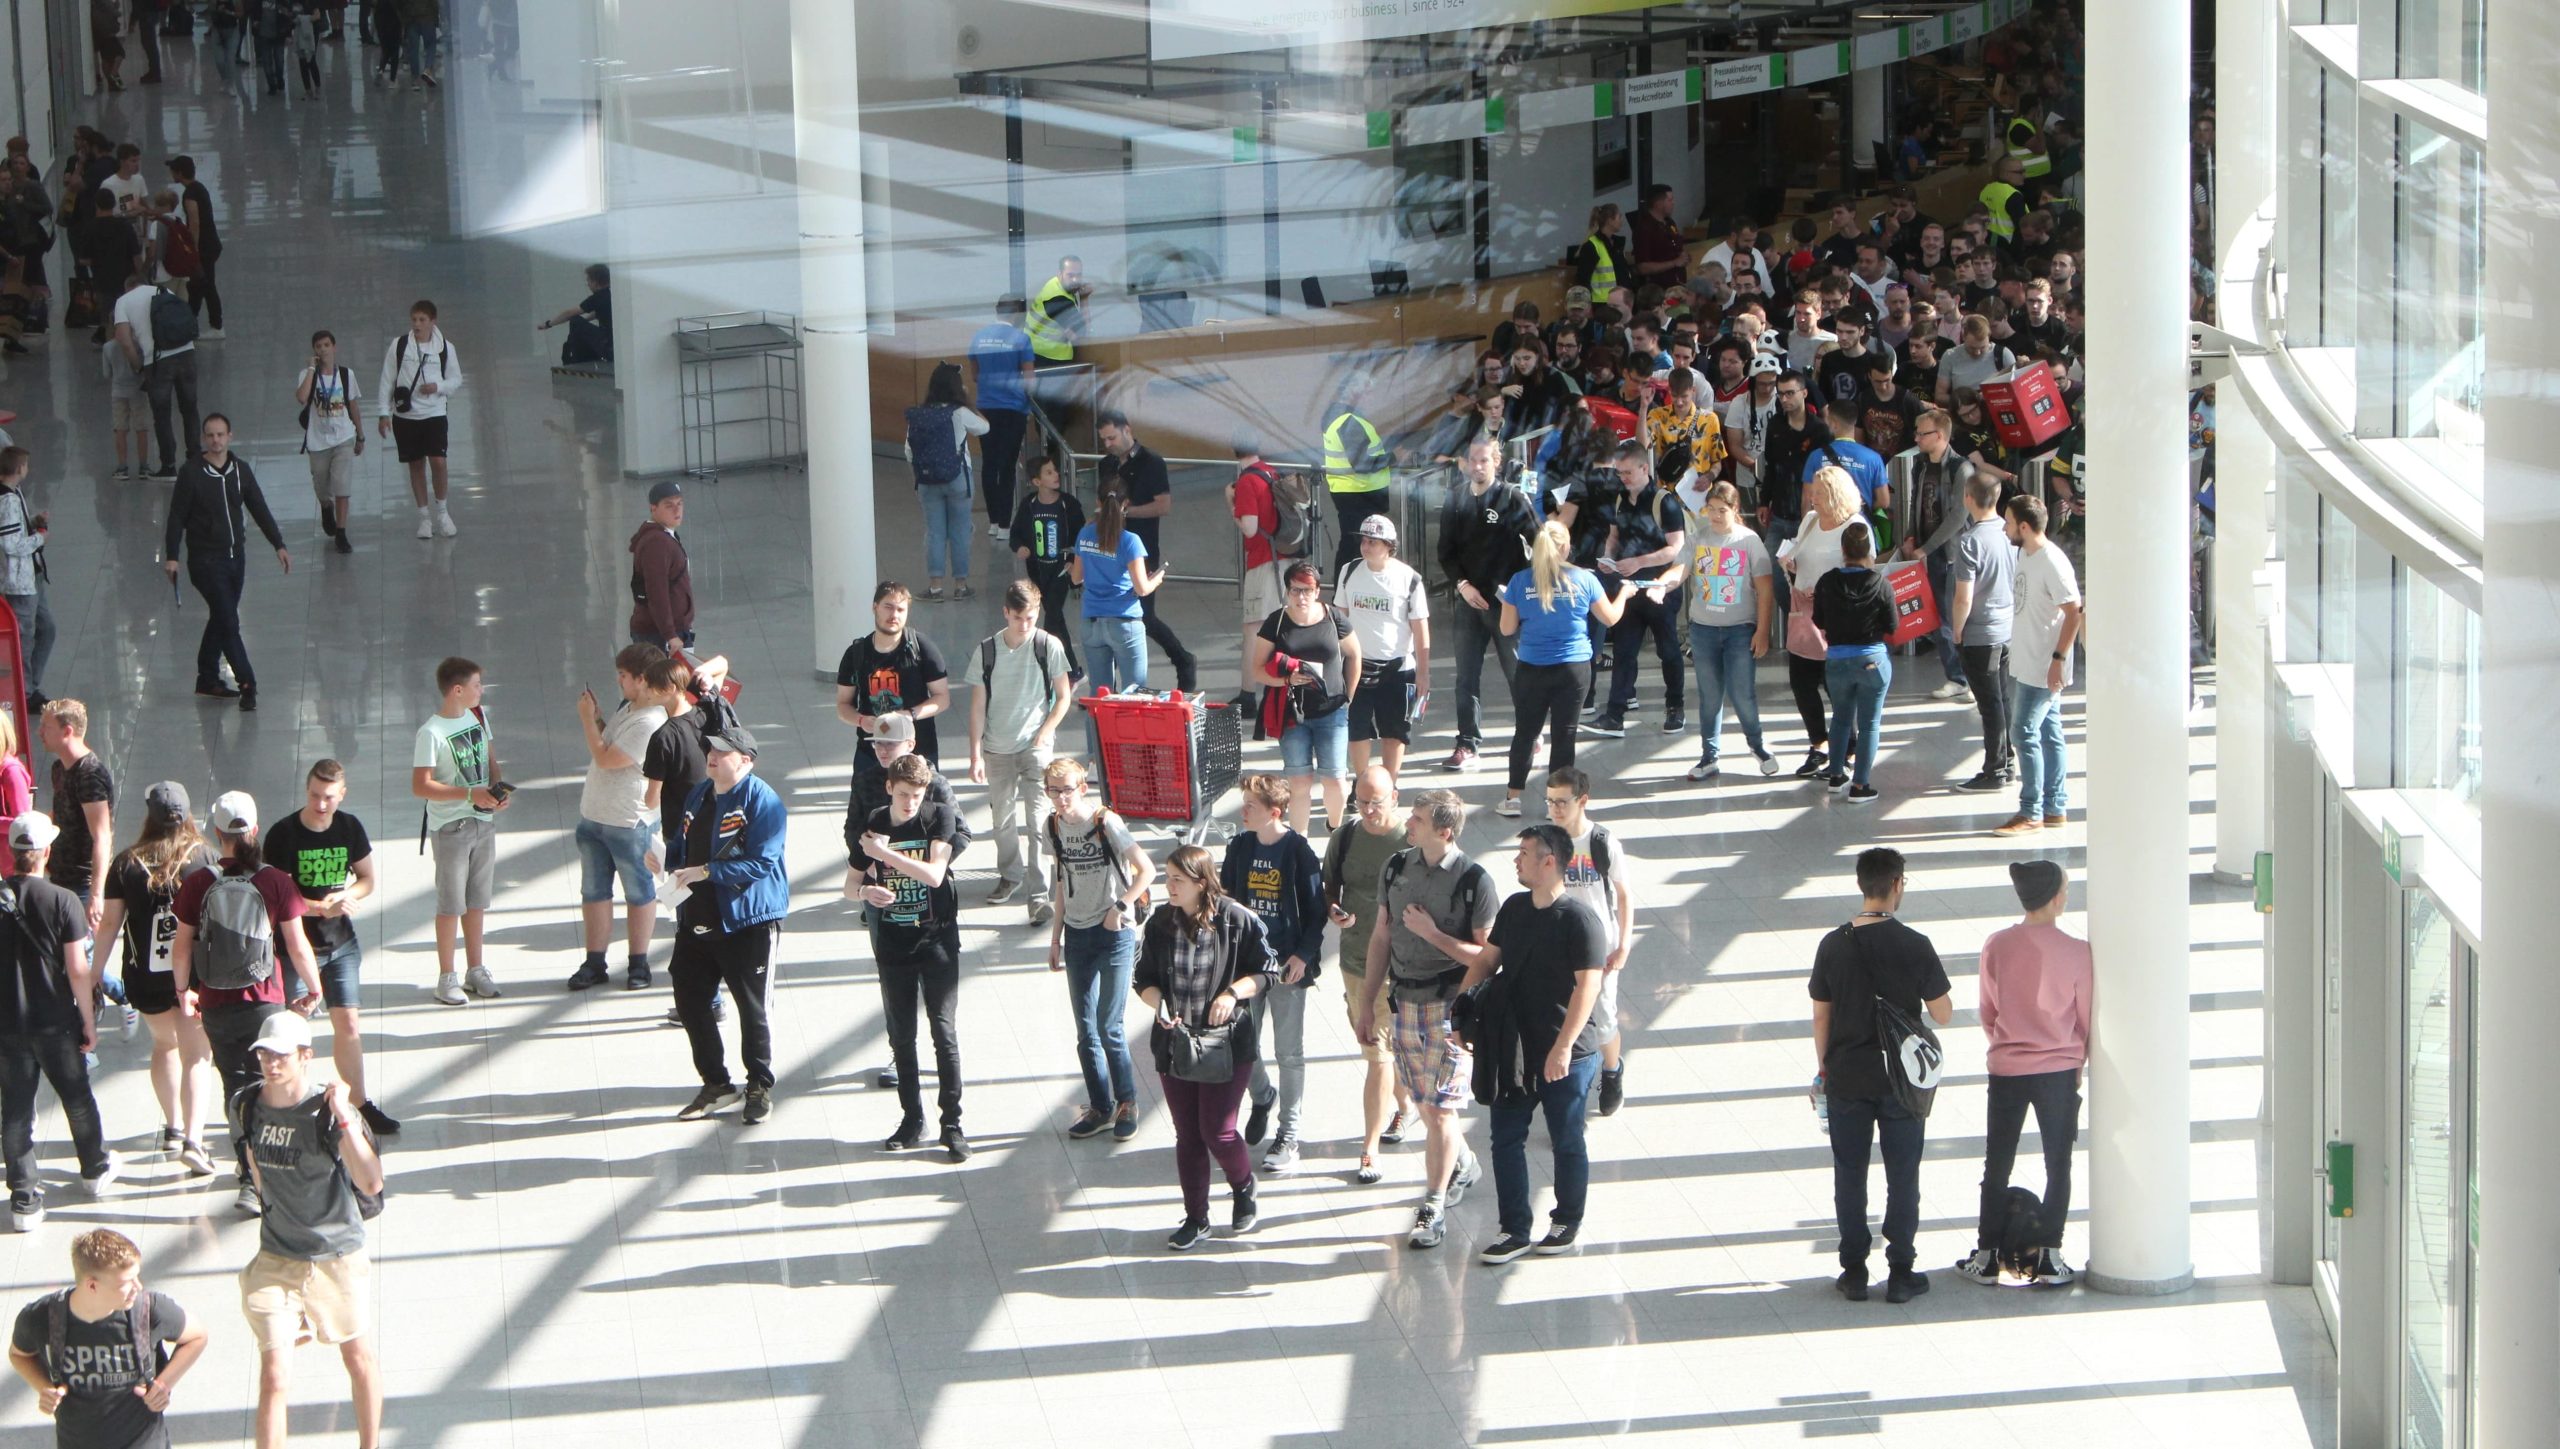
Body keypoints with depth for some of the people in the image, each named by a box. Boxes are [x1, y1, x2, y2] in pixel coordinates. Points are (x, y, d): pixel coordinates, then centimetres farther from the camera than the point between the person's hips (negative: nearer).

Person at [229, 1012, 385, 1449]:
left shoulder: (330, 1111, -20)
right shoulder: (245, 1107, -6)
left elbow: (371, 1185, -31)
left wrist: (342, 1117, -36)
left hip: (338, 1258, -2)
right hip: (276, 1260, 2)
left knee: (356, 1356, 19)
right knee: (274, 1377, -8)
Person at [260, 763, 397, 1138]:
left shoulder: (350, 828, 0)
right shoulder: (283, 834, -16)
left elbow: (366, 879, 9)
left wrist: (344, 896, -13)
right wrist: (323, 907, -29)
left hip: (341, 943, 4)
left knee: (349, 1024, 9)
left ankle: (360, 1104, 21)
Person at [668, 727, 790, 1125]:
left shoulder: (761, 801, -14)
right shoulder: (699, 795, 11)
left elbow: (761, 863, -21)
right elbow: (684, 846, 23)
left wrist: (705, 872, -23)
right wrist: (675, 869, 1)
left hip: (749, 921, -7)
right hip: (698, 920, 7)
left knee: (753, 1006, 4)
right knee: (690, 1000, 8)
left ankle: (760, 1088, 19)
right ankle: (715, 1084, 23)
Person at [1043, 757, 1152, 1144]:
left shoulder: (1107, 824, -14)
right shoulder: (1054, 827, 4)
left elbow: (1146, 871, -13)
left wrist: (1120, 907, -18)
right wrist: (1056, 936, 14)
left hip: (1114, 935, -6)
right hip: (1077, 935, 6)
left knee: (1109, 1028, -6)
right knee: (1085, 1031, 7)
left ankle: (1127, 1103, 11)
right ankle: (1100, 1107, 18)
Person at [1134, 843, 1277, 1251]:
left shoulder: (1237, 921, -10)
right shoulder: (1160, 923, 1)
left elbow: (1267, 973, -2)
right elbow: (1145, 979, 8)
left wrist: (1233, 993, -17)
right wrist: (1158, 1004, -12)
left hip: (1228, 1044, -4)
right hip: (1175, 1044, 4)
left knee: (1217, 1132, -5)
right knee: (1187, 1135, 8)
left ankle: (1244, 1187, 26)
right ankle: (1195, 1218, 20)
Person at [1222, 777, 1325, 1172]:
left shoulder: (1299, 853, -12)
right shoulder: (1240, 847, 2)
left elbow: (1316, 910, -7)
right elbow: (1226, 895, 11)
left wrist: (1304, 955, -15)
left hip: (1287, 963, -5)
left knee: (1289, 1052, 4)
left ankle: (1288, 1136, 12)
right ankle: (1263, 1096, 39)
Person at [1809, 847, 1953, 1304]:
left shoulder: (1834, 945, -5)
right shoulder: (1914, 946, -13)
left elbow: (1821, 1016, 1)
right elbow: (1943, 1014, -7)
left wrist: (1823, 1070, 14)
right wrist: (1934, 983, 13)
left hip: (1847, 1078, 2)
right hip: (1901, 1078, -2)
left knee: (1849, 1175, 11)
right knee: (1902, 1176, 8)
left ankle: (1854, 1272, 14)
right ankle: (1901, 1273, 10)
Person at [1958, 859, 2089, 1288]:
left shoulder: (1997, 947, -7)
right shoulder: (2076, 951, -13)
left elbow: (1987, 1013, 4)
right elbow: (2087, 1017, -3)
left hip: (2007, 1070, 2)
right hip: (2060, 1070, -2)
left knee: (1997, 1166, 13)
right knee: (2058, 1165, 11)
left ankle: (1987, 1257, 16)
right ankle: (2049, 1258, 10)